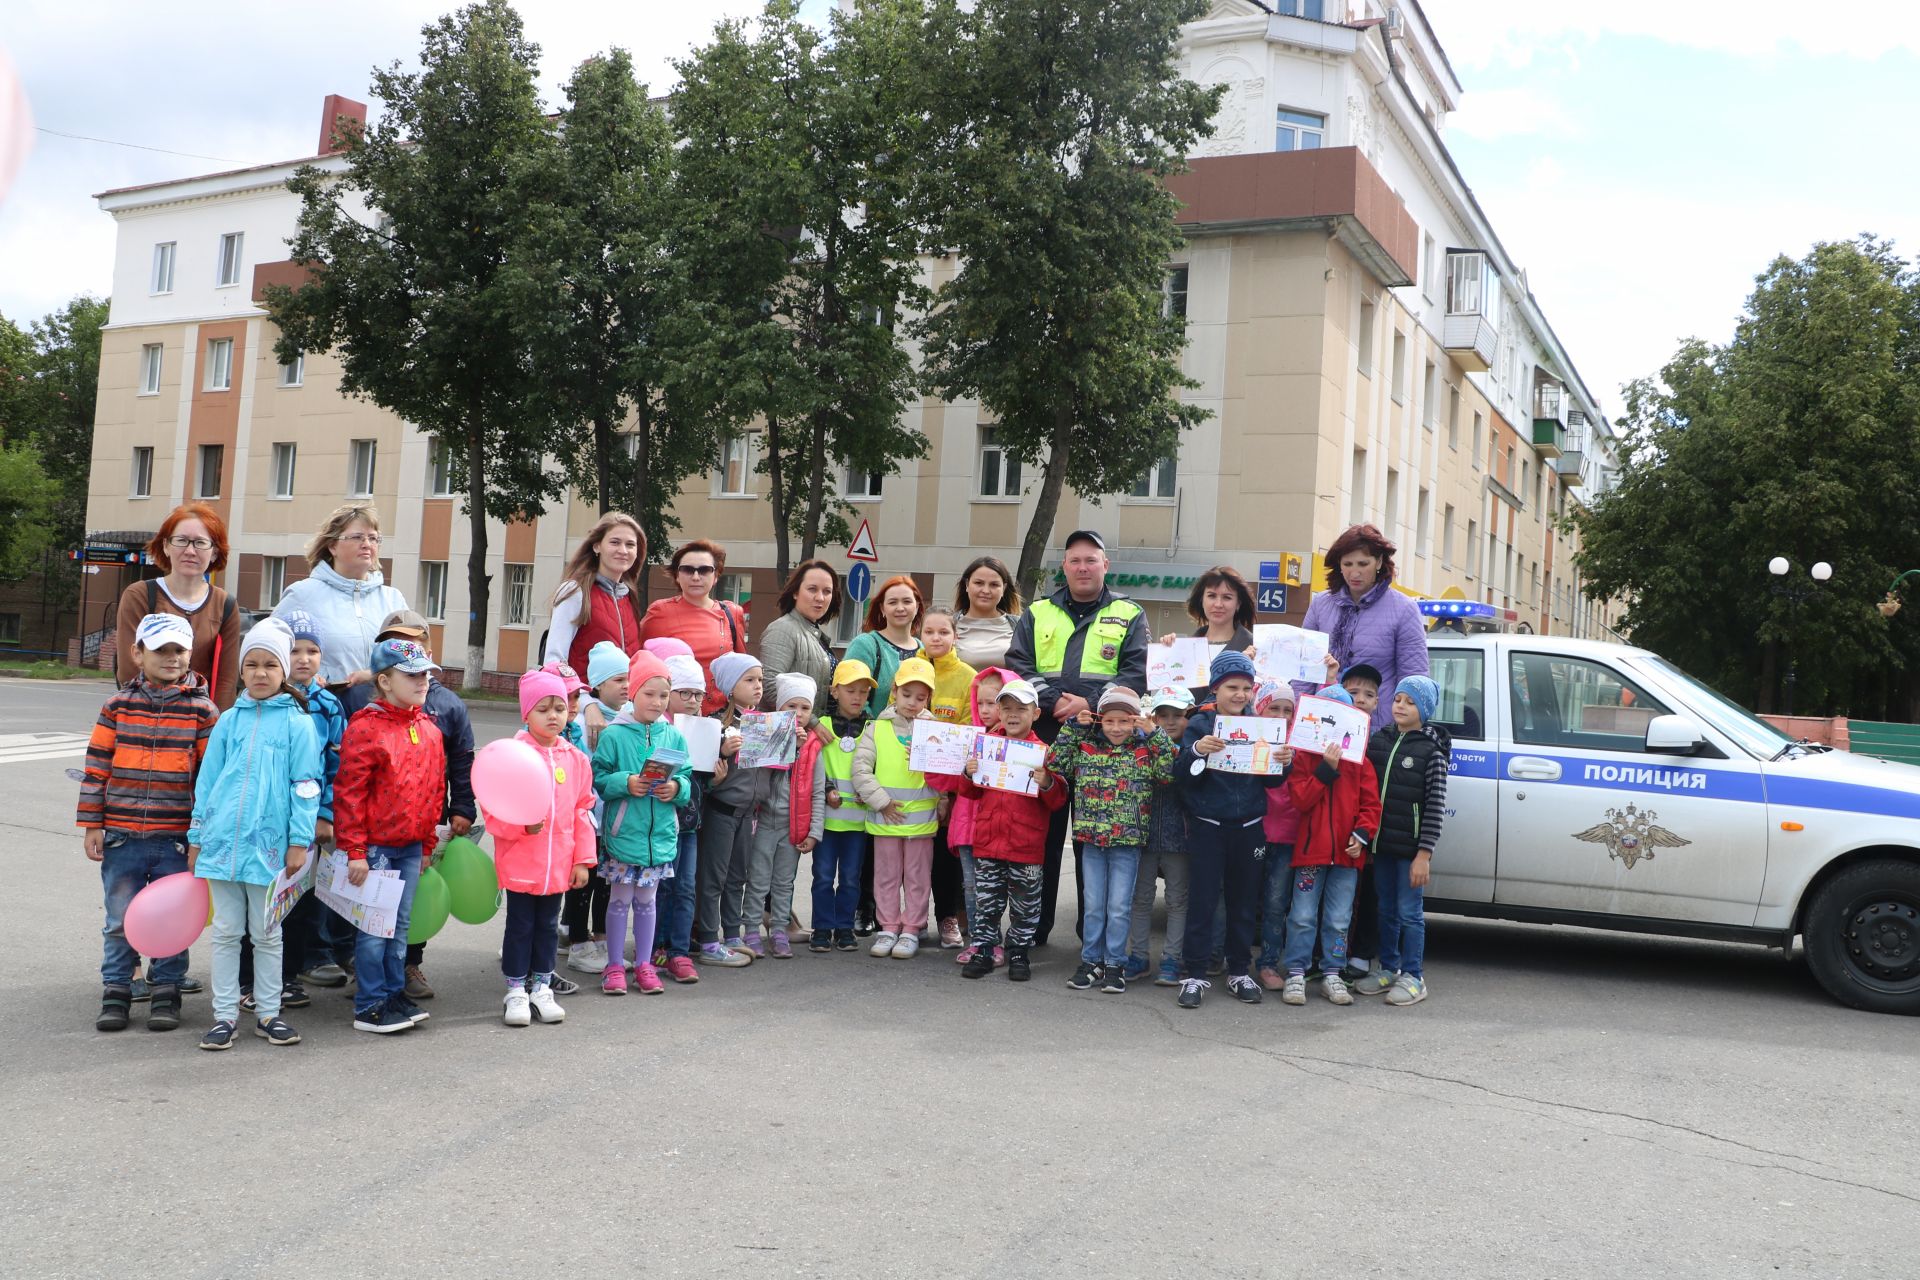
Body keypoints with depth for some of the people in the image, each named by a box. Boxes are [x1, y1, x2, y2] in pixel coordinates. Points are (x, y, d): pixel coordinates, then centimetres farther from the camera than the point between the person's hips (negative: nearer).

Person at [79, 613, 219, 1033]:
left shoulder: (202, 710, -1)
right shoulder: (117, 706, 2)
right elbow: (97, 767, 4)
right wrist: (92, 825, 1)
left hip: (176, 838, -1)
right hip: (121, 837, 1)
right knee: (120, 920, 8)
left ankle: (166, 992, 19)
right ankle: (116, 991, 21)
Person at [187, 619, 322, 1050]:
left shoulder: (296, 722, -2)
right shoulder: (229, 720, 7)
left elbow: (305, 785, -4)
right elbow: (207, 780, 12)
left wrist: (299, 841, -8)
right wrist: (197, 837, 11)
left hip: (269, 844, -3)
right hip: (222, 840, 3)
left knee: (267, 934, 9)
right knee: (226, 932, 9)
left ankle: (268, 1013, 20)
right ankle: (225, 1014, 18)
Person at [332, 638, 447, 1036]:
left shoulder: (429, 730, 9)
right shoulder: (365, 727, -12)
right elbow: (349, 792, -13)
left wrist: (428, 843, 14)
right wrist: (354, 850, -15)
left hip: (411, 846, 6)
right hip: (375, 845, -6)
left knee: (400, 925, 13)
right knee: (375, 926, -1)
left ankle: (395, 994, 24)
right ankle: (369, 1007, 8)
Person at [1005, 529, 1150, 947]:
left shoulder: (1129, 615, 10)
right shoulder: (1037, 613, 15)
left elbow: (1136, 673, -2)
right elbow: (1018, 665, 4)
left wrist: (1090, 703, -14)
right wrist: (1053, 701, -11)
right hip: (1043, 739, 2)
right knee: (1041, 835, 5)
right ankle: (1033, 928, 14)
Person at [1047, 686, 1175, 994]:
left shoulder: (1145, 749, -1)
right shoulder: (1086, 746, 4)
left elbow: (1170, 772, -14)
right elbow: (1054, 763, 0)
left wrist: (1155, 734, -17)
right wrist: (1073, 726, -2)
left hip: (1128, 842, -2)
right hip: (1091, 840, 2)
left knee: (1119, 907, 2)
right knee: (1092, 905, 8)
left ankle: (1115, 963, 14)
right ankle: (1091, 961, 19)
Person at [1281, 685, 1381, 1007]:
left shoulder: (1359, 759, 7)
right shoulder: (1304, 756, 1)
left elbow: (1371, 803, 4)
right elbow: (1300, 799, -11)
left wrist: (1361, 834, -9)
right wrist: (1326, 768, -17)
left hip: (1347, 851, 2)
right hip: (1311, 848, -2)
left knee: (1339, 919, 8)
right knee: (1303, 916, 1)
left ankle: (1332, 974, 19)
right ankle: (1296, 975, 9)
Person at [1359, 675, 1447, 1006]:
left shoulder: (1431, 751, -8)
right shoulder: (1378, 740, 7)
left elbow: (1436, 805, -11)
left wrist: (1424, 854, -15)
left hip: (1412, 847, -5)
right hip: (1382, 842, 5)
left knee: (1410, 912, 2)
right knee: (1387, 910, 15)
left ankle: (1413, 976, 13)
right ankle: (1388, 969, 28)